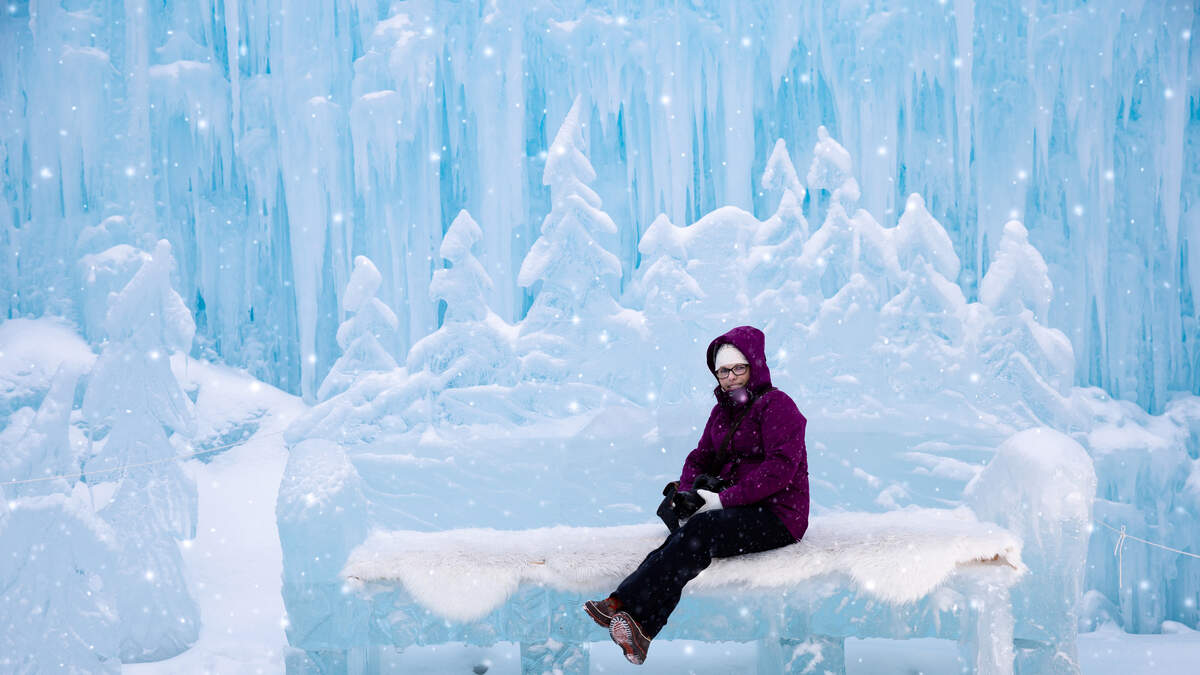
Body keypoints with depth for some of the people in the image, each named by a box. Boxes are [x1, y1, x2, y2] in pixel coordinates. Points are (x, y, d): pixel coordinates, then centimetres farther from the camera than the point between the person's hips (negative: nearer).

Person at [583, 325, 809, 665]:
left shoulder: (777, 404, -6)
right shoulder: (723, 409, 18)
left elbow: (780, 467, -18)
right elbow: (701, 457, 19)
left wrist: (724, 499, -22)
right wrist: (686, 491, -5)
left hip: (778, 514, -6)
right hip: (737, 507, 6)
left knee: (700, 531, -33)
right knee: (688, 538, -27)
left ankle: (621, 605, -44)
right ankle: (639, 628, -47)